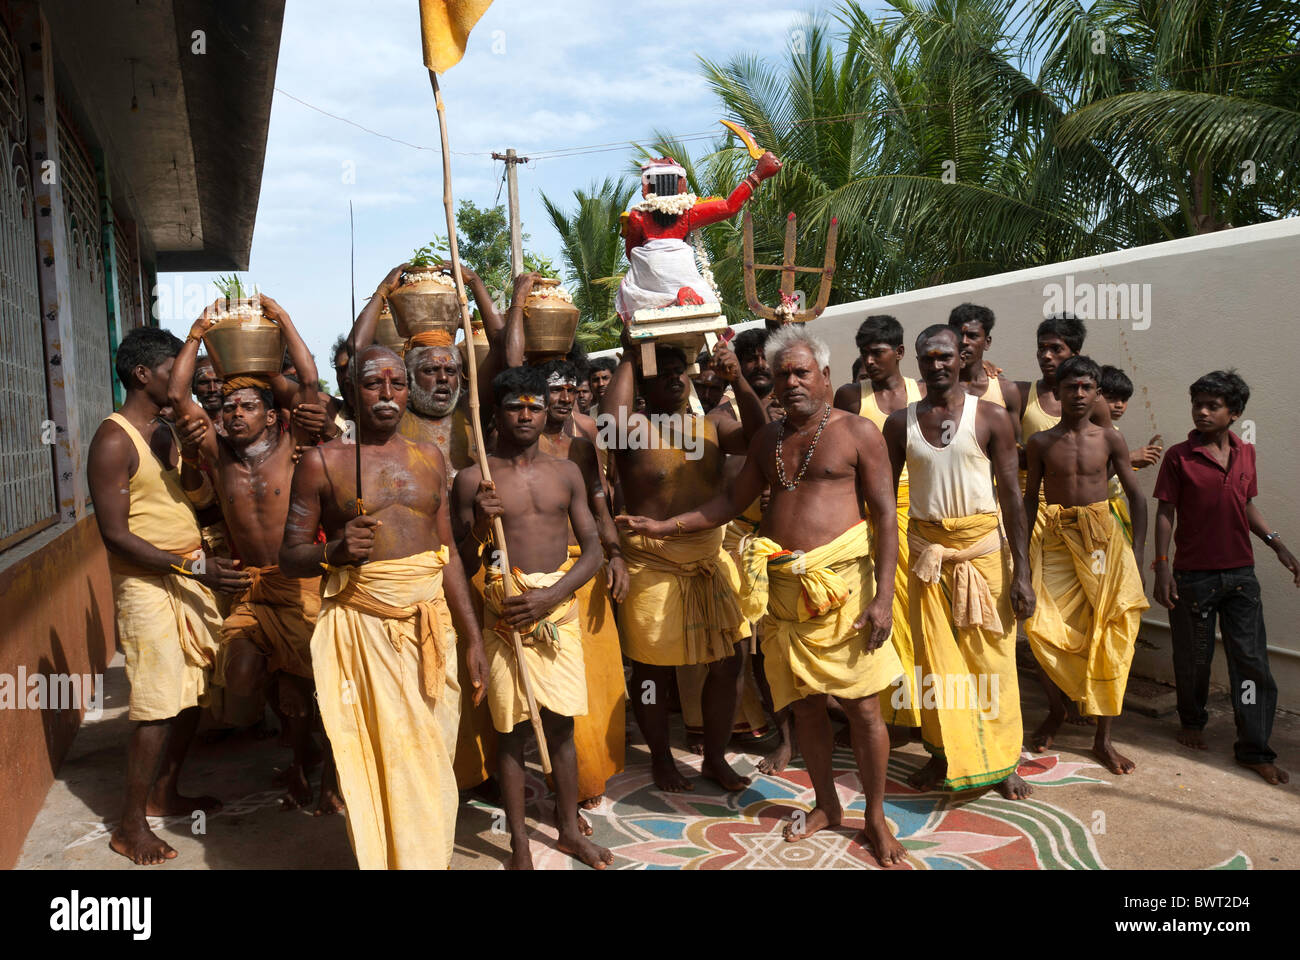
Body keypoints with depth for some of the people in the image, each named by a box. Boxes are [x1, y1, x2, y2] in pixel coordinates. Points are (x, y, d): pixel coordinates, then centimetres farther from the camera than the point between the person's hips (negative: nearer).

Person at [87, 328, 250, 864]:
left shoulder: (167, 431, 13)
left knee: (191, 695, 13)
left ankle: (164, 795, 29)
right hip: (147, 585, -8)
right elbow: (115, 535, -17)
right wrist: (194, 566, -22)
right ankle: (130, 826, 6)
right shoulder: (114, 441, -13)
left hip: (191, 576, 8)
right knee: (157, 706, -7)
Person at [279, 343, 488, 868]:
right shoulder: (322, 461, 1)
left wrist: (473, 638, 9)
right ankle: (381, 860, 20)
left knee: (430, 766, 8)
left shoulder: (430, 458, 11)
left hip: (431, 624, 3)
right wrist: (335, 550, -21)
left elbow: (448, 553, 13)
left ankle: (429, 860, 25)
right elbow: (289, 556, 1)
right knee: (373, 762, 2)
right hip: (360, 626, -3)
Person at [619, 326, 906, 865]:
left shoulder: (857, 432, -2)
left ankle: (875, 819, 21)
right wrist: (663, 526, 13)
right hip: (782, 588, 4)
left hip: (841, 582, -4)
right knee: (804, 704, 12)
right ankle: (827, 805, 32)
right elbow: (732, 501, 19)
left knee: (863, 708, 2)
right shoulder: (768, 439, 13)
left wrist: (884, 596, -12)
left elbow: (885, 516, -5)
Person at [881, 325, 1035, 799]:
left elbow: (1011, 496, -4)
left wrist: (1022, 570, -8)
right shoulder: (900, 423, 4)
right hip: (926, 548, 2)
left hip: (983, 546, -2)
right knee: (934, 656, 7)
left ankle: (1000, 761, 18)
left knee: (990, 656, 3)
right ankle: (945, 754, 22)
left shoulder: (991, 417, -2)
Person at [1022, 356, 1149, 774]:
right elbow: (1030, 498, 8)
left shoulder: (1109, 439, 3)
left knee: (1108, 635, -1)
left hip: (1103, 538, 1)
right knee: (1047, 629, -8)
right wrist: (1023, 551, 3)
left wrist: (1137, 548, 0)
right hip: (1056, 538, 0)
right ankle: (1056, 711, 20)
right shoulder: (1040, 443, 3)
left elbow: (1135, 493, 8)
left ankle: (1103, 738, 9)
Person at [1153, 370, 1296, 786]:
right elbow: (1165, 513, -5)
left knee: (1251, 658, 1)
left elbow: (1248, 507, 17)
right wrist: (1162, 567, -11)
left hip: (1240, 573, 3)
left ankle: (1254, 748, 9)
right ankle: (1192, 721, 33)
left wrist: (1278, 545, 7)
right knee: (1193, 657, 9)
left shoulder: (1245, 453, 7)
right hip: (1193, 575, -3)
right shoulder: (1179, 456, -5)